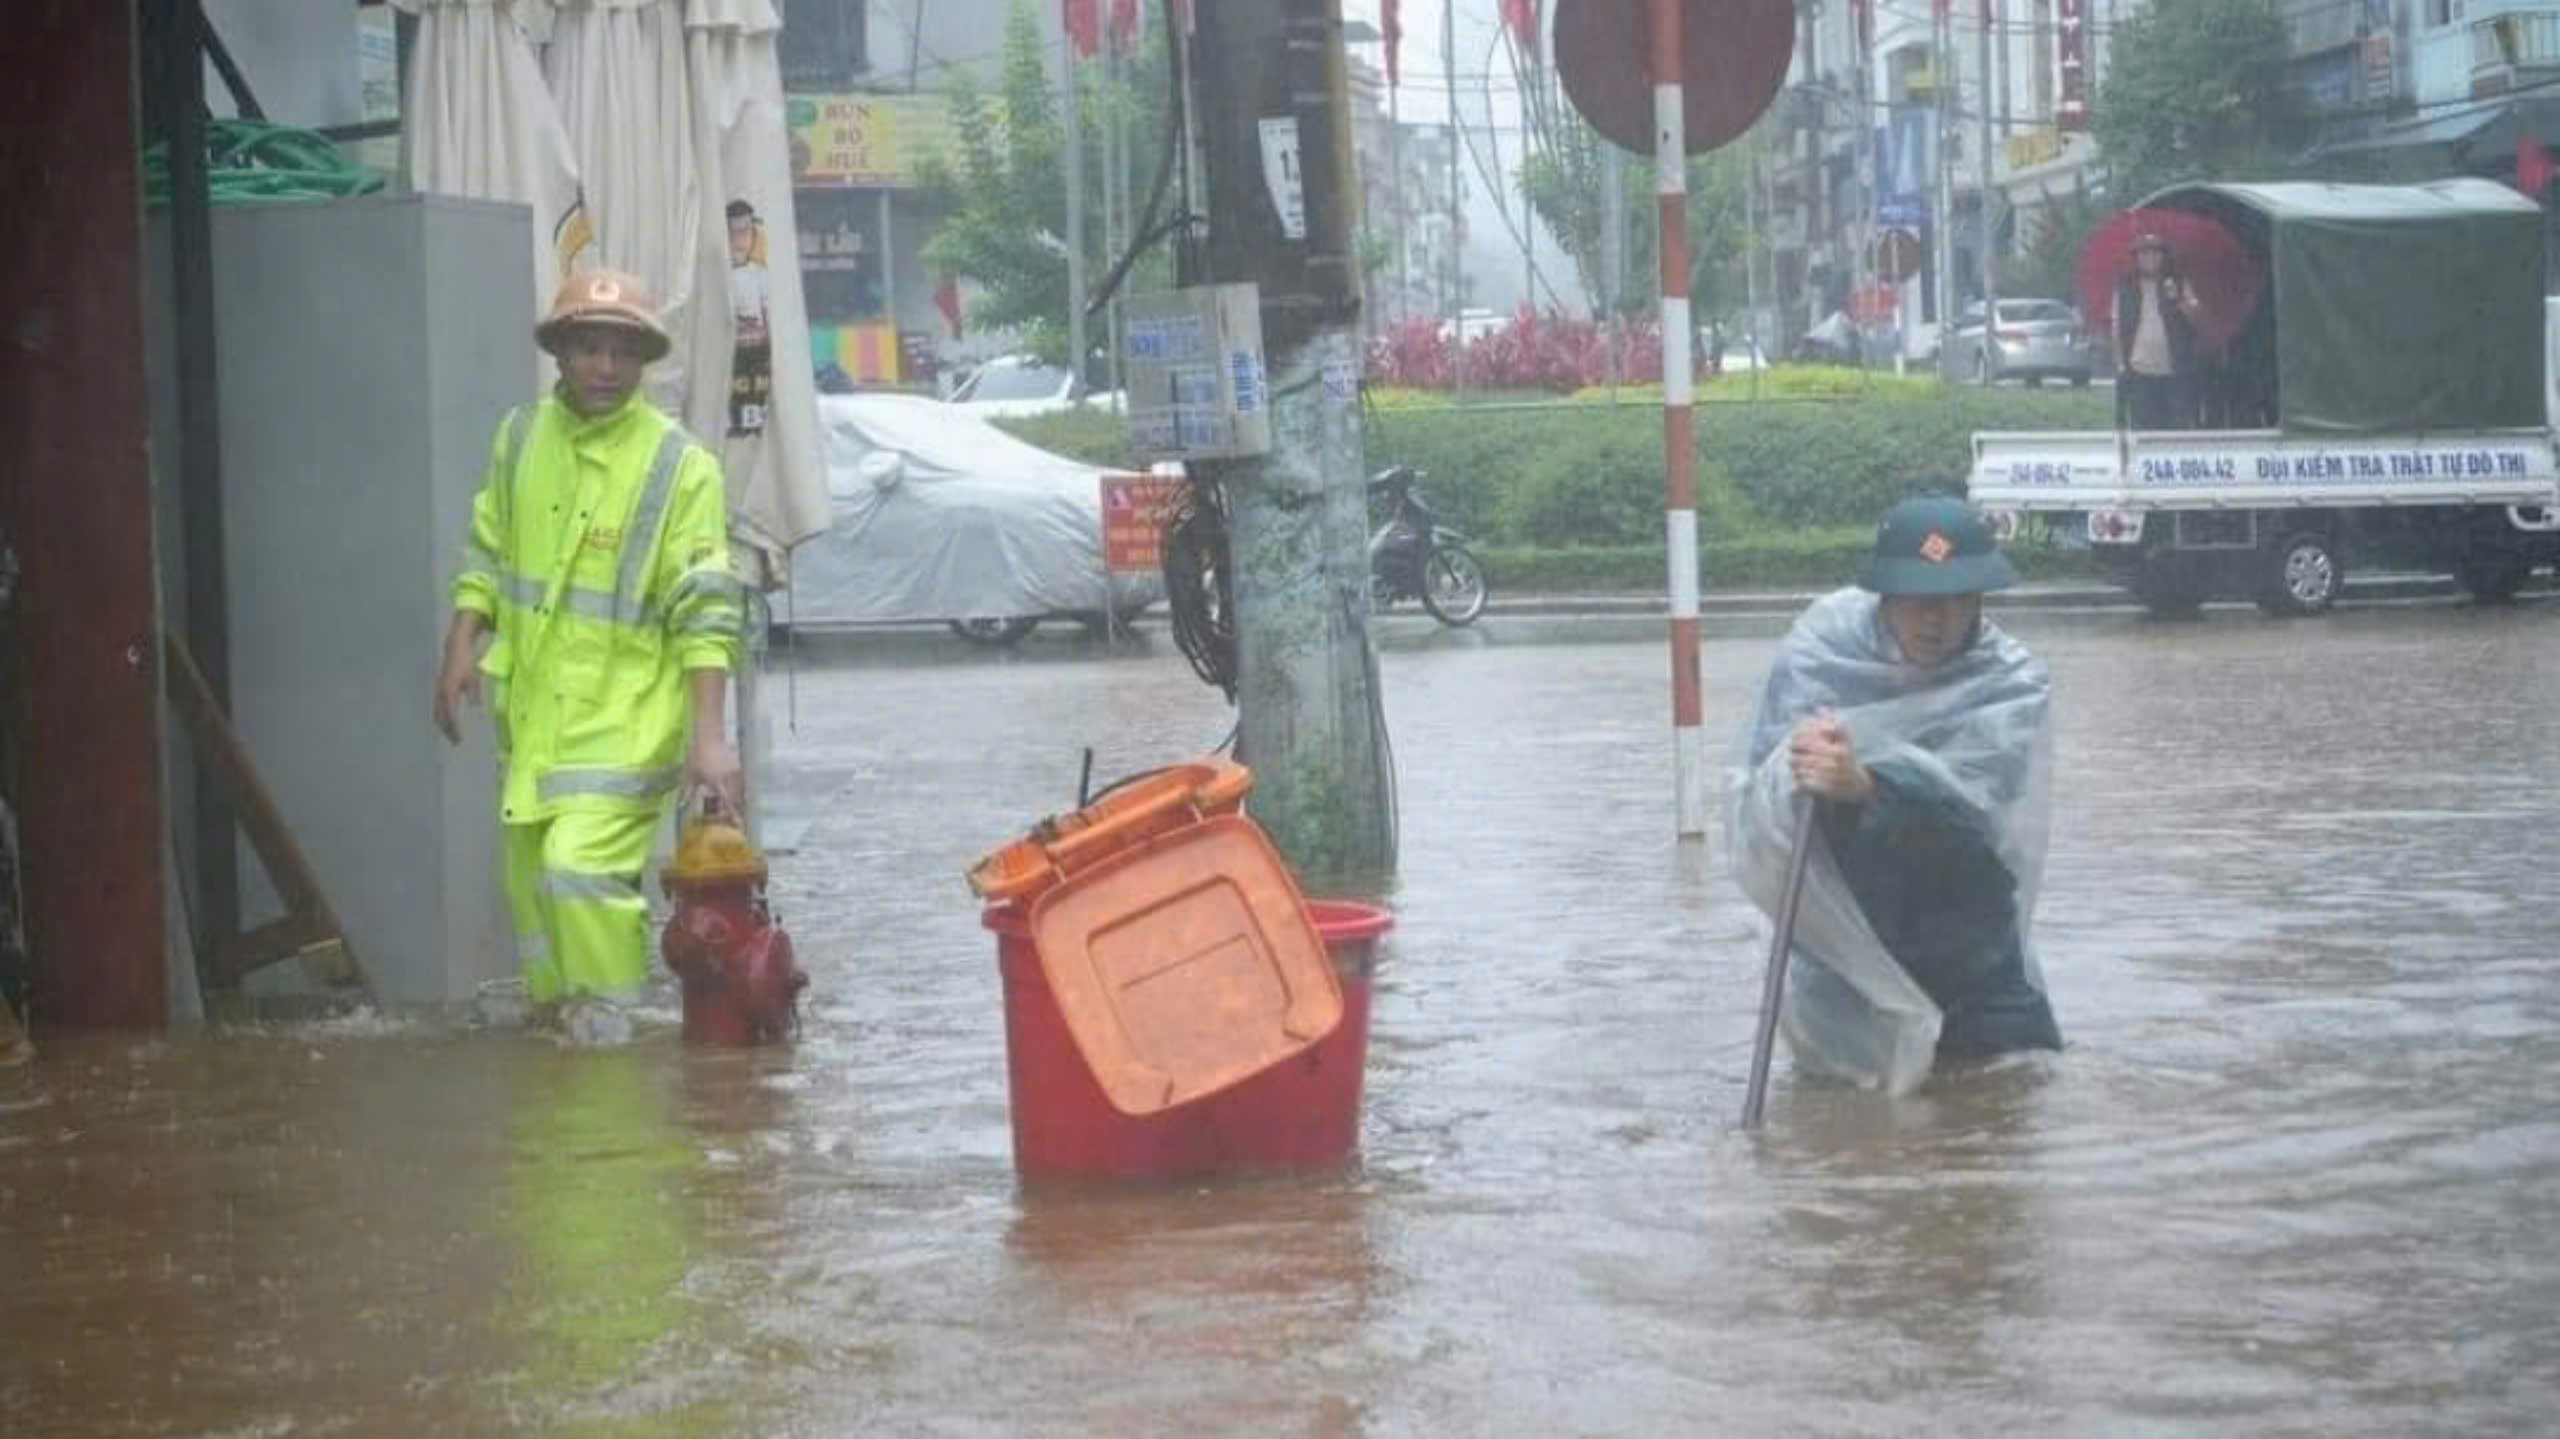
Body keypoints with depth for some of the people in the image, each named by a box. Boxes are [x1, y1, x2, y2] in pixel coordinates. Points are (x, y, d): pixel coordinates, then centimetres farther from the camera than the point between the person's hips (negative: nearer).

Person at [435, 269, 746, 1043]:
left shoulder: (679, 466, -10)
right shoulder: (521, 437, 6)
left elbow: (705, 613, -13)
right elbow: (486, 555, 17)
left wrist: (709, 735, -20)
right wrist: (461, 648, 6)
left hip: (624, 715, -6)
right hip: (531, 709, 6)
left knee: (581, 868, -20)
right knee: (530, 878, 15)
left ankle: (606, 1029, -6)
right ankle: (555, 1020, 31)